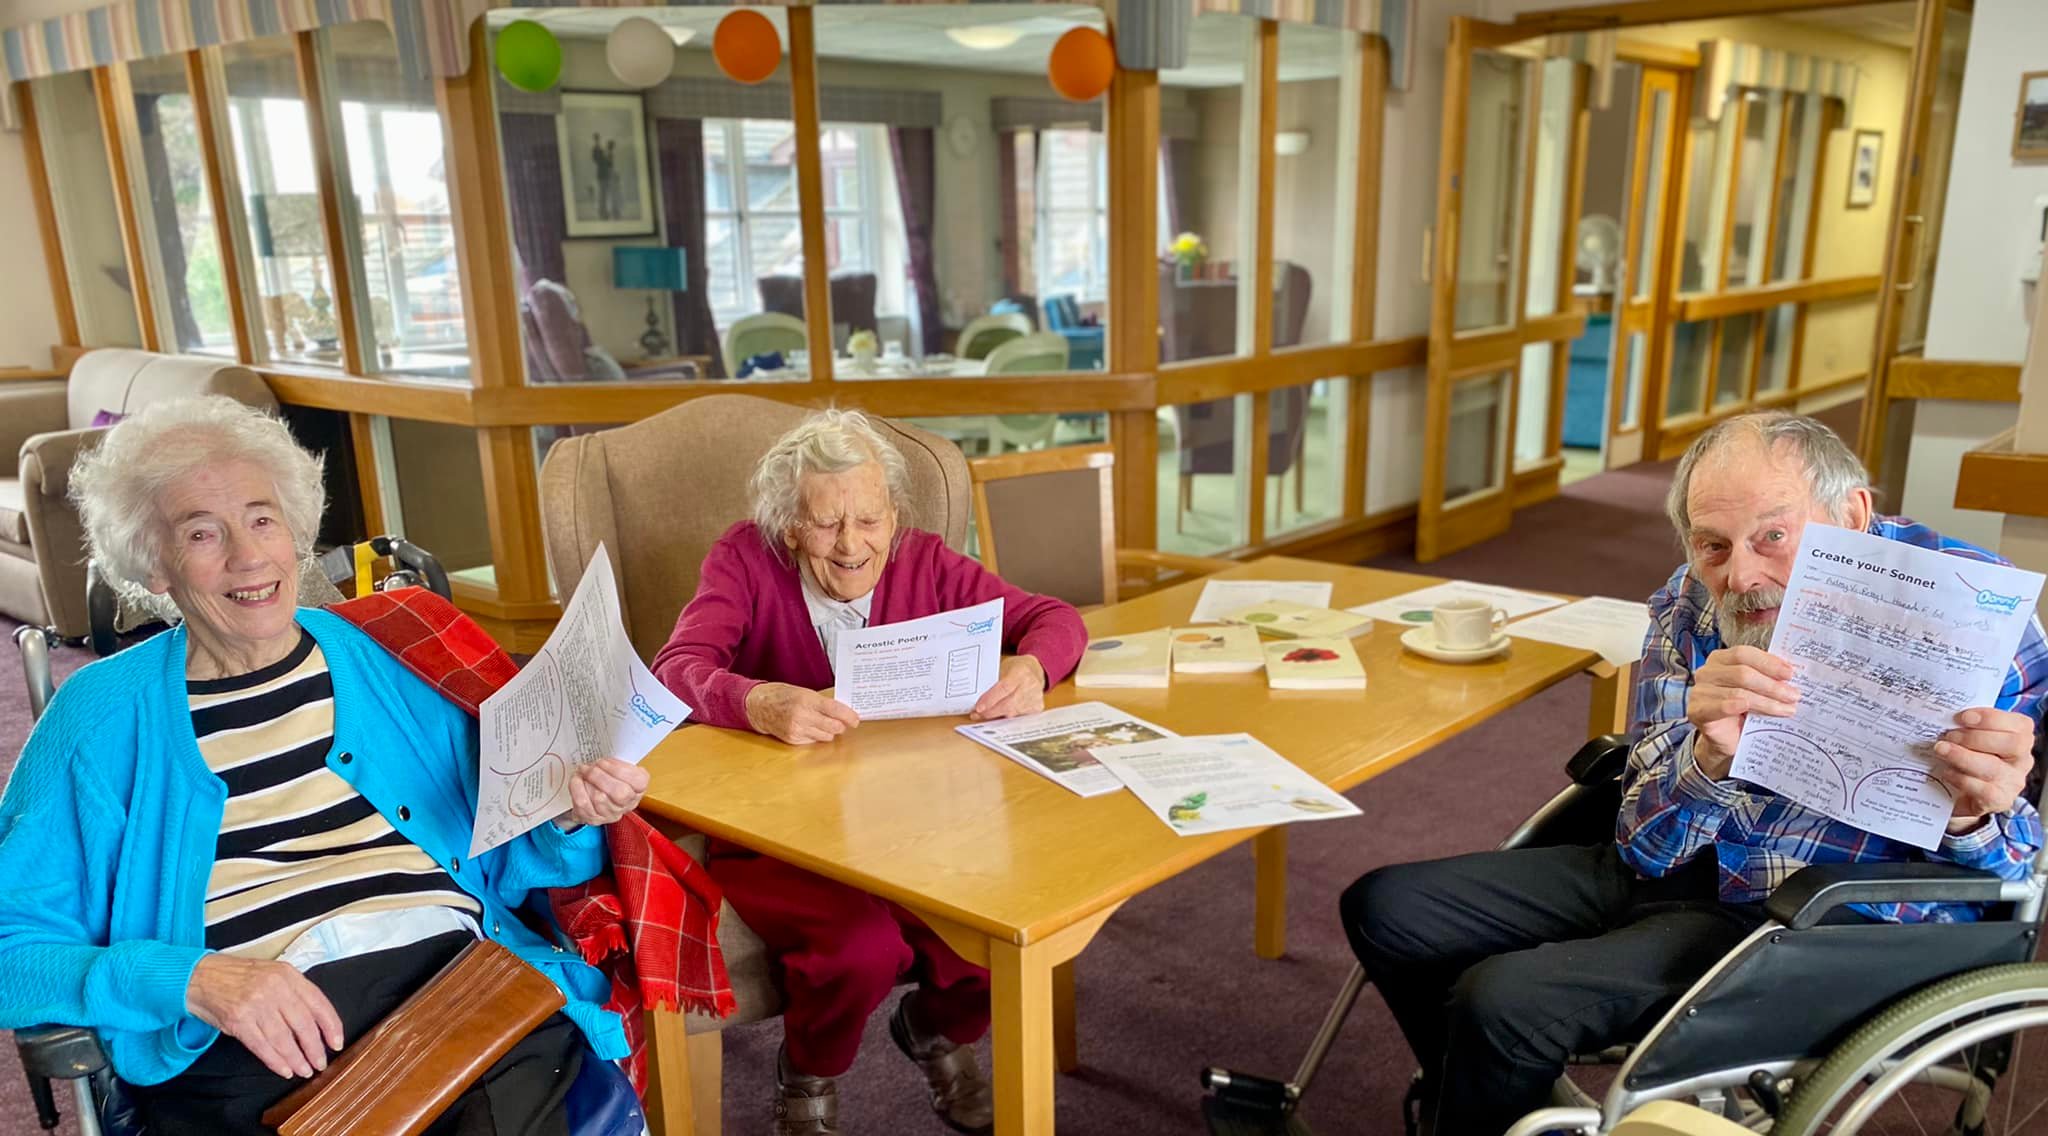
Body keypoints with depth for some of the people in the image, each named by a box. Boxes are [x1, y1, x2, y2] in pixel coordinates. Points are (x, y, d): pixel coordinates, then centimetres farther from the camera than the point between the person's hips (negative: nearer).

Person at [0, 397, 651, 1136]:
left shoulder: (390, 657, 14)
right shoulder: (101, 715, 11)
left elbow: (506, 862, 17)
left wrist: (567, 820, -5)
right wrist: (192, 979, -12)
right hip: (250, 1046, -1)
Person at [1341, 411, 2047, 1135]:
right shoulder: (1693, 603, -5)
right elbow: (1645, 845, -8)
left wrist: (1974, 814, -33)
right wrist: (1710, 756, -30)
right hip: (1668, 869, 5)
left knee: (1501, 1000, -24)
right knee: (1384, 908, 3)